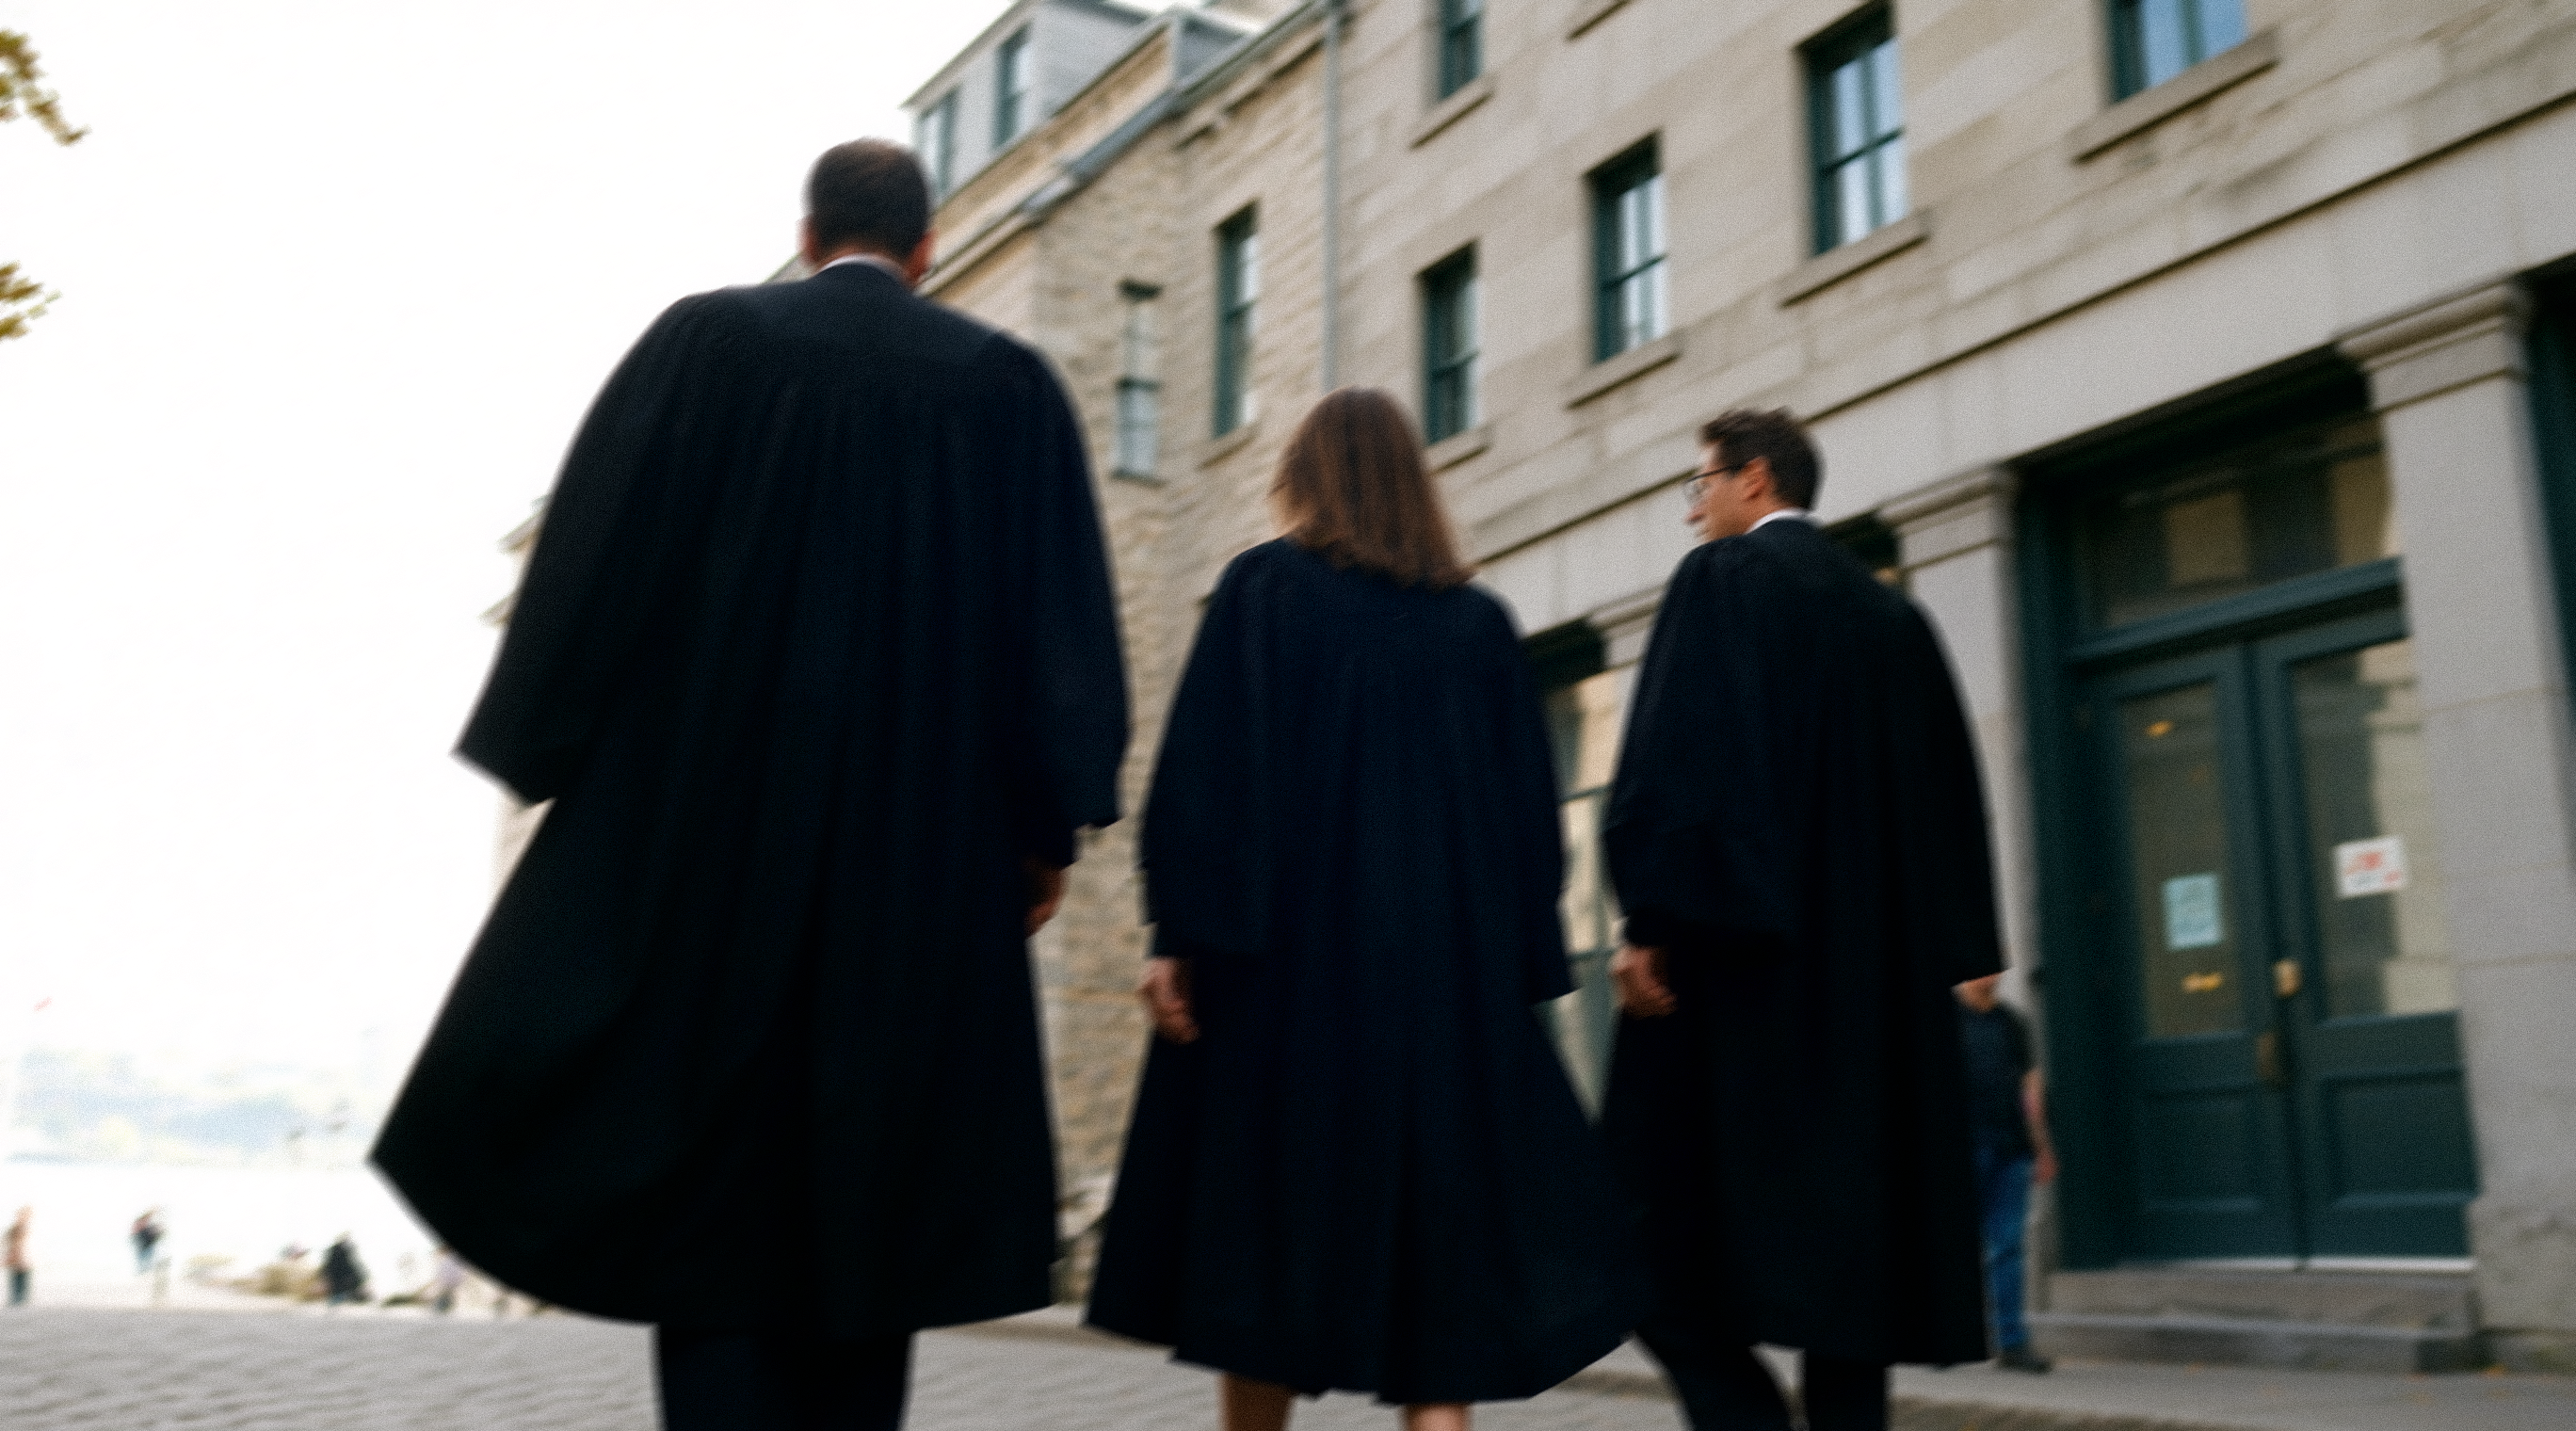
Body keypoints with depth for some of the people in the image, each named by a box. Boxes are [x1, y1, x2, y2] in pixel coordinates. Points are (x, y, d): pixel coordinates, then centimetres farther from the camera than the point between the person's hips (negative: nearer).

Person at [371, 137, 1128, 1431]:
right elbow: (1062, 623, 0)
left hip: (707, 810, -1)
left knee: (704, 1153, 5)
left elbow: (595, 556, -2)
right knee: (865, 1171, 10)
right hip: (924, 836, 2)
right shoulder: (1010, 385, 6)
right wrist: (1048, 824, 3)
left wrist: (554, 762, 6)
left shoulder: (703, 339, 3)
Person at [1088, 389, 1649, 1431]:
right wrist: (1512, 981, 12)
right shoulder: (1478, 620, 10)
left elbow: (1208, 766, -9)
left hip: (1288, 955, -2)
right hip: (1449, 967, 3)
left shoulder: (1264, 586, 1)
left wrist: (1183, 934, -9)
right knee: (1440, 1208, 4)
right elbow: (1529, 807, 9)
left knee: (1267, 1216, 8)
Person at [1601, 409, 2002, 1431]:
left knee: (1670, 1227, -5)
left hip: (1737, 944, -7)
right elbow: (1948, 793, 17)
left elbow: (1678, 751, -14)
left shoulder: (1722, 577, -2)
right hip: (1873, 966, 7)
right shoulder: (1893, 614, 18)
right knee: (1846, 1220, 8)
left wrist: (1651, 921, -16)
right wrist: (1938, 953, 20)